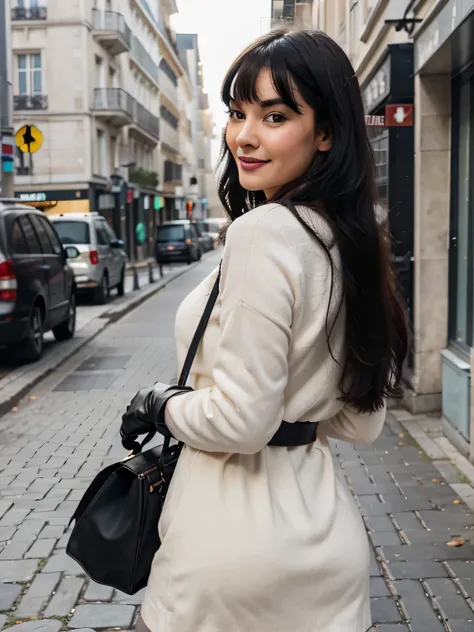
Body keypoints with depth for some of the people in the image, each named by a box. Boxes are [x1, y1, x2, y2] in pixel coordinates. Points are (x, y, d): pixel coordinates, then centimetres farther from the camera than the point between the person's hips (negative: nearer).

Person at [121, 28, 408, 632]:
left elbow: (240, 422, -22)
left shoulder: (263, 231, -21)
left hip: (239, 540, -7)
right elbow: (362, 424, 9)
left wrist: (159, 405, -5)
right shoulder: (354, 241, 4)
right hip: (324, 528, 7)